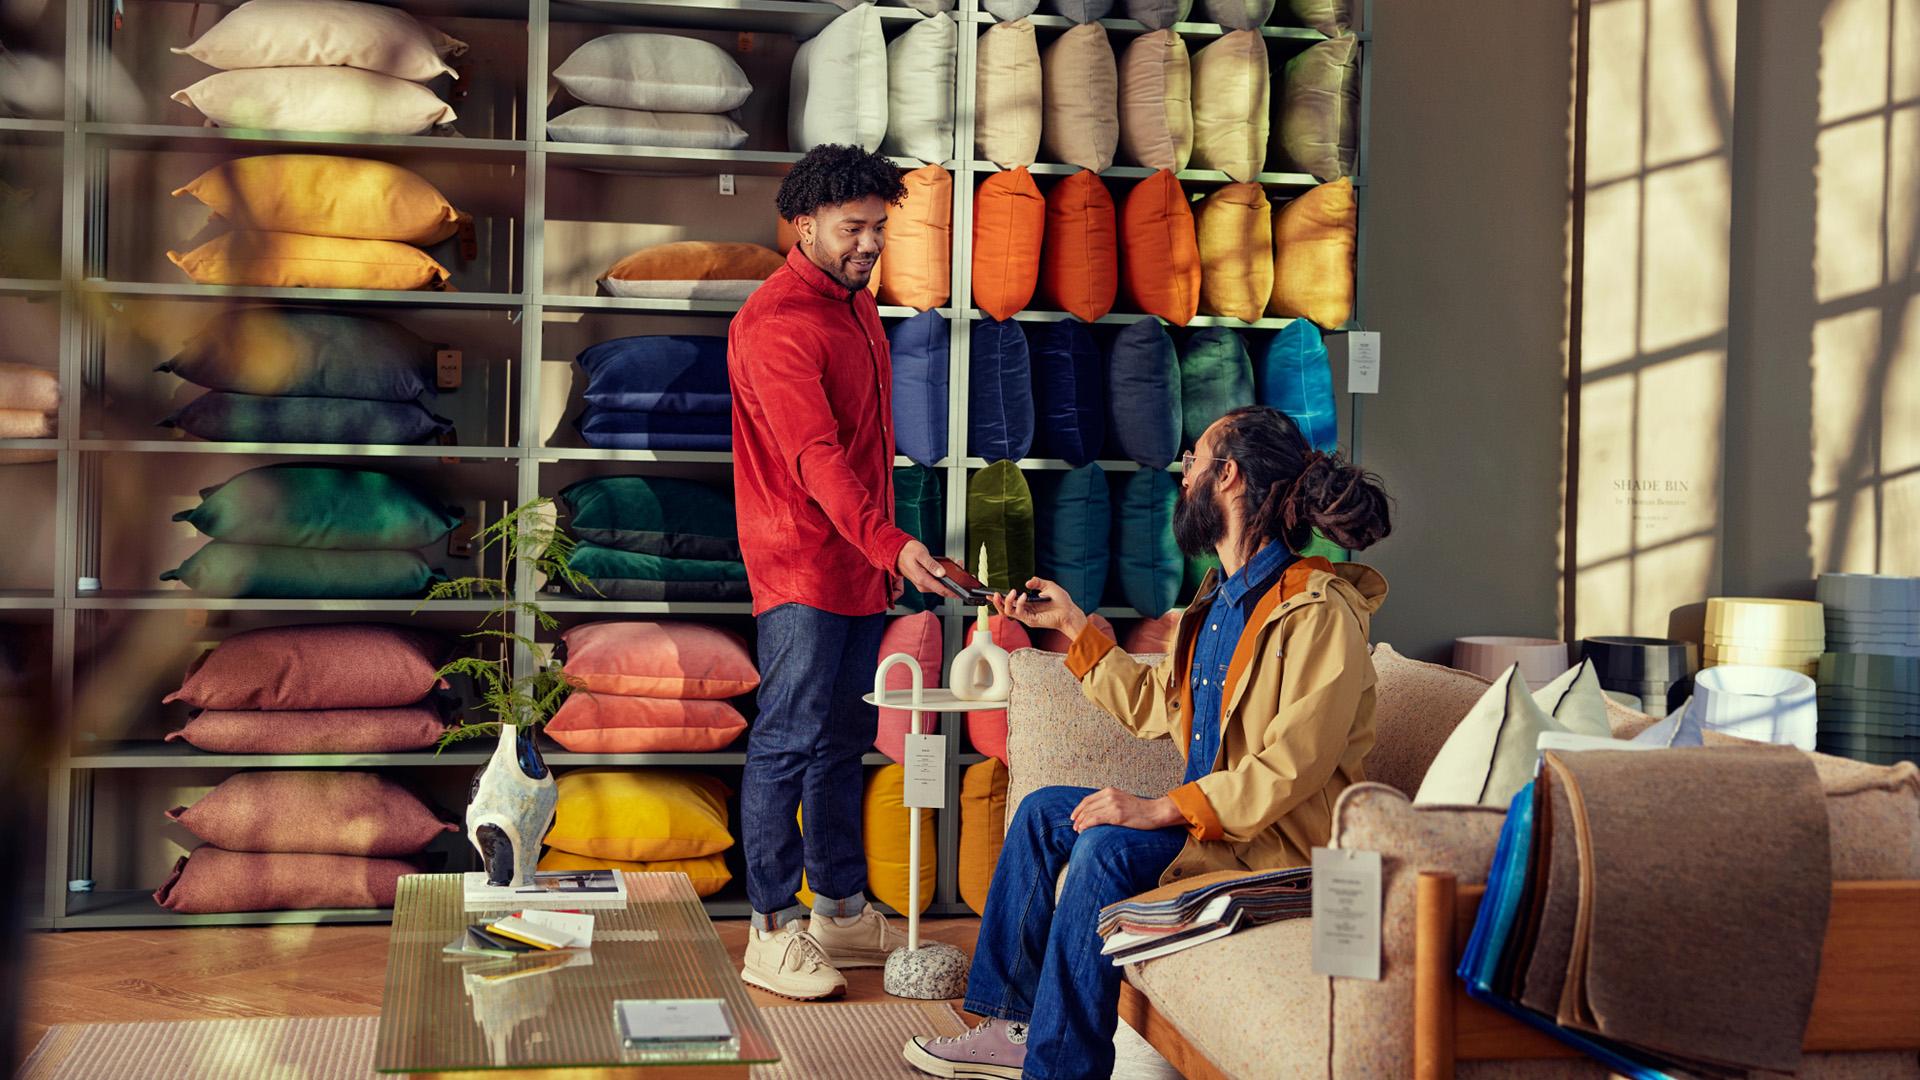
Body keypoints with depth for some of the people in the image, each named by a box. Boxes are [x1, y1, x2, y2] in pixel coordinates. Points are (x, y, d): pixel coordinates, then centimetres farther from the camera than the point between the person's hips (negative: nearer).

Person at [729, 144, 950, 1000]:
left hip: (862, 565, 9)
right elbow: (814, 455, -26)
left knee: (843, 739, 14)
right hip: (801, 569, -9)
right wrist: (890, 543, -36)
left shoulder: (857, 304, 15)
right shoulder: (775, 325, -15)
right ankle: (772, 930, 0)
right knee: (788, 741, -6)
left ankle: (841, 911, 23)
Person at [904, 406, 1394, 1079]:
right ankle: (1014, 1024, 8)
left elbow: (1291, 769, -25)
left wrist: (1161, 809, -28)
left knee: (1107, 848, -29)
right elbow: (1154, 706, 20)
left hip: (1281, 841, -10)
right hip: (1208, 815, 10)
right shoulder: (1222, 598, 13)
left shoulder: (1317, 612, -19)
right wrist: (1072, 624, 22)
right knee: (1042, 813, 7)